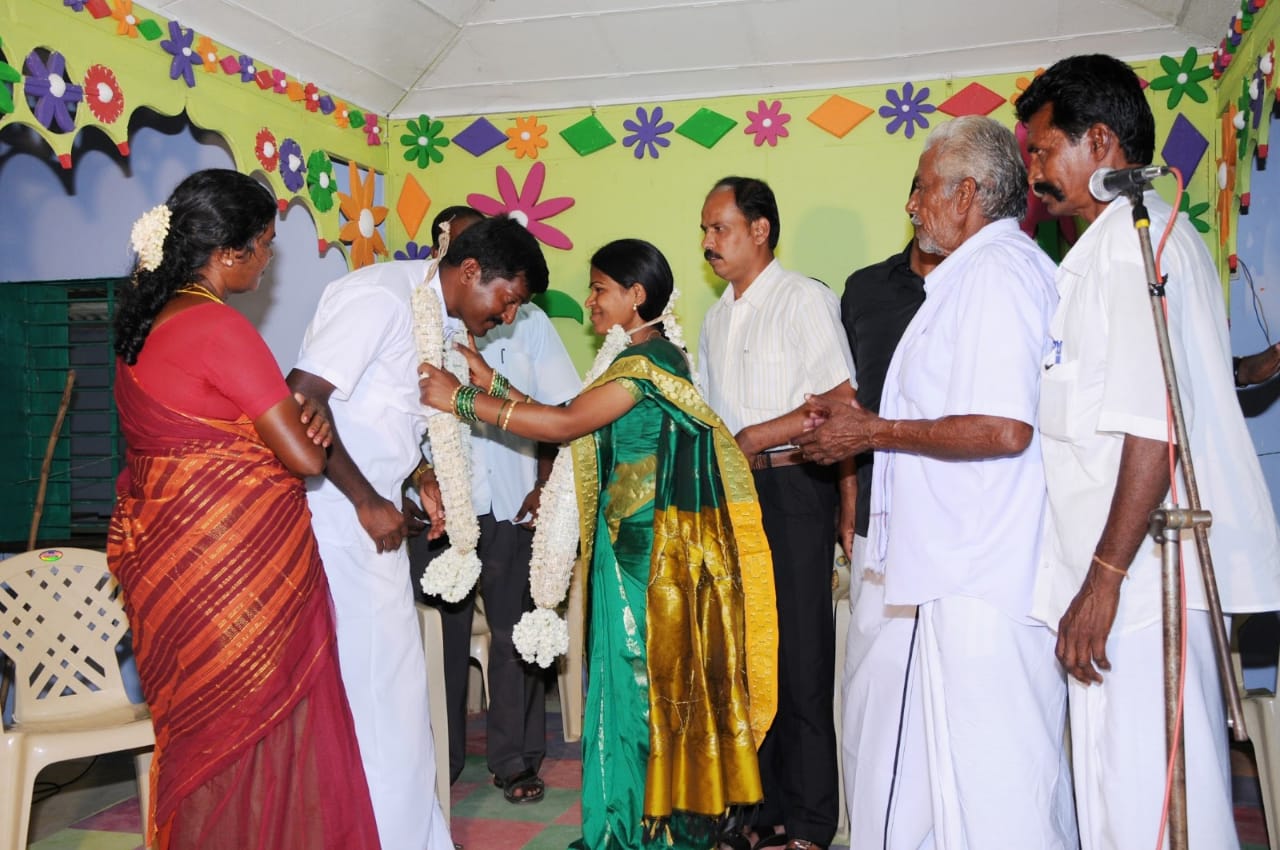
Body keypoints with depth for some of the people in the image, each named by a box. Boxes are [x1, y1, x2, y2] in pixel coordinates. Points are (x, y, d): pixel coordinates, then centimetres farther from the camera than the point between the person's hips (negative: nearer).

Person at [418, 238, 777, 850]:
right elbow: (574, 423, 11)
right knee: (640, 676, 13)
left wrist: (463, 399, -18)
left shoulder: (647, 361, -15)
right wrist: (495, 384, 8)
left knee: (640, 678, 1)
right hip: (631, 543, 9)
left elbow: (565, 423, -22)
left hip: (649, 550, -9)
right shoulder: (640, 358, 16)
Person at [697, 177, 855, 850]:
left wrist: (754, 437, -12)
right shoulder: (715, 319, 19)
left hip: (793, 489, -7)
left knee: (799, 657, -3)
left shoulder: (804, 299, -4)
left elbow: (840, 403, -13)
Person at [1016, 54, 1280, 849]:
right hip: (1154, 572, 10)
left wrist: (1103, 577, -20)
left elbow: (1152, 426, -19)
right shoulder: (1161, 231, 21)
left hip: (1140, 574, -10)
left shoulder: (1128, 236, -11)